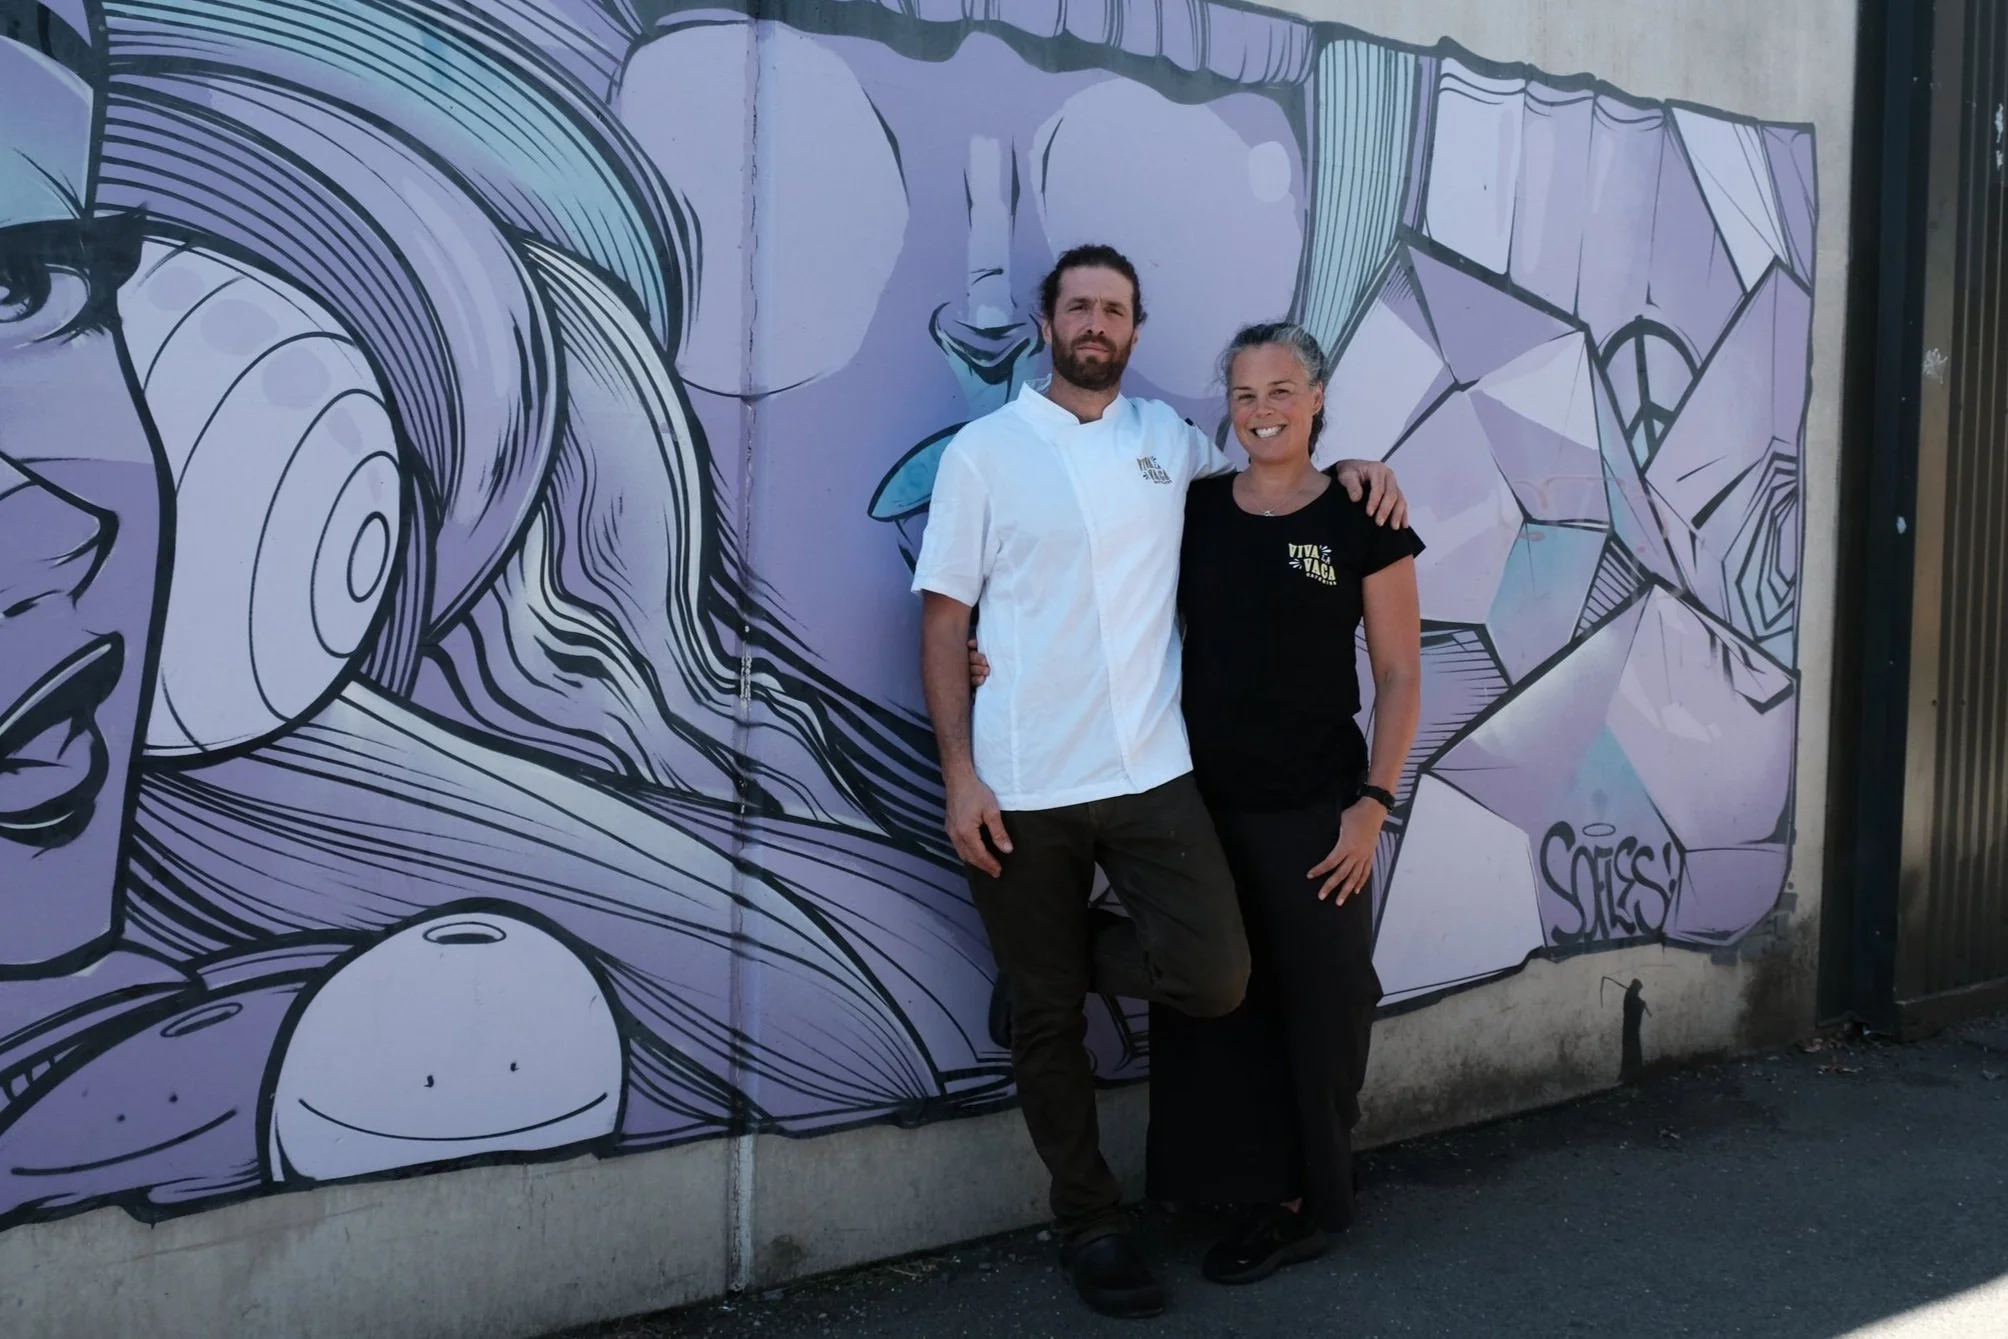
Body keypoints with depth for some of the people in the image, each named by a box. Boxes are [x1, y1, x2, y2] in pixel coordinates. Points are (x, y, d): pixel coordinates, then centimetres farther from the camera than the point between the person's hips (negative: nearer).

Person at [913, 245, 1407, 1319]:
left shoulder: (1167, 437, 11)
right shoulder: (984, 451, 1)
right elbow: (944, 619, -1)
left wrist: (1348, 467, 10)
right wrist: (959, 776, -9)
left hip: (1150, 772, 3)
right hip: (1022, 787, -3)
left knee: (1214, 974, -10)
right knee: (1049, 1020, 6)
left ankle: (1055, 960, 20)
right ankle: (1088, 1219, 26)